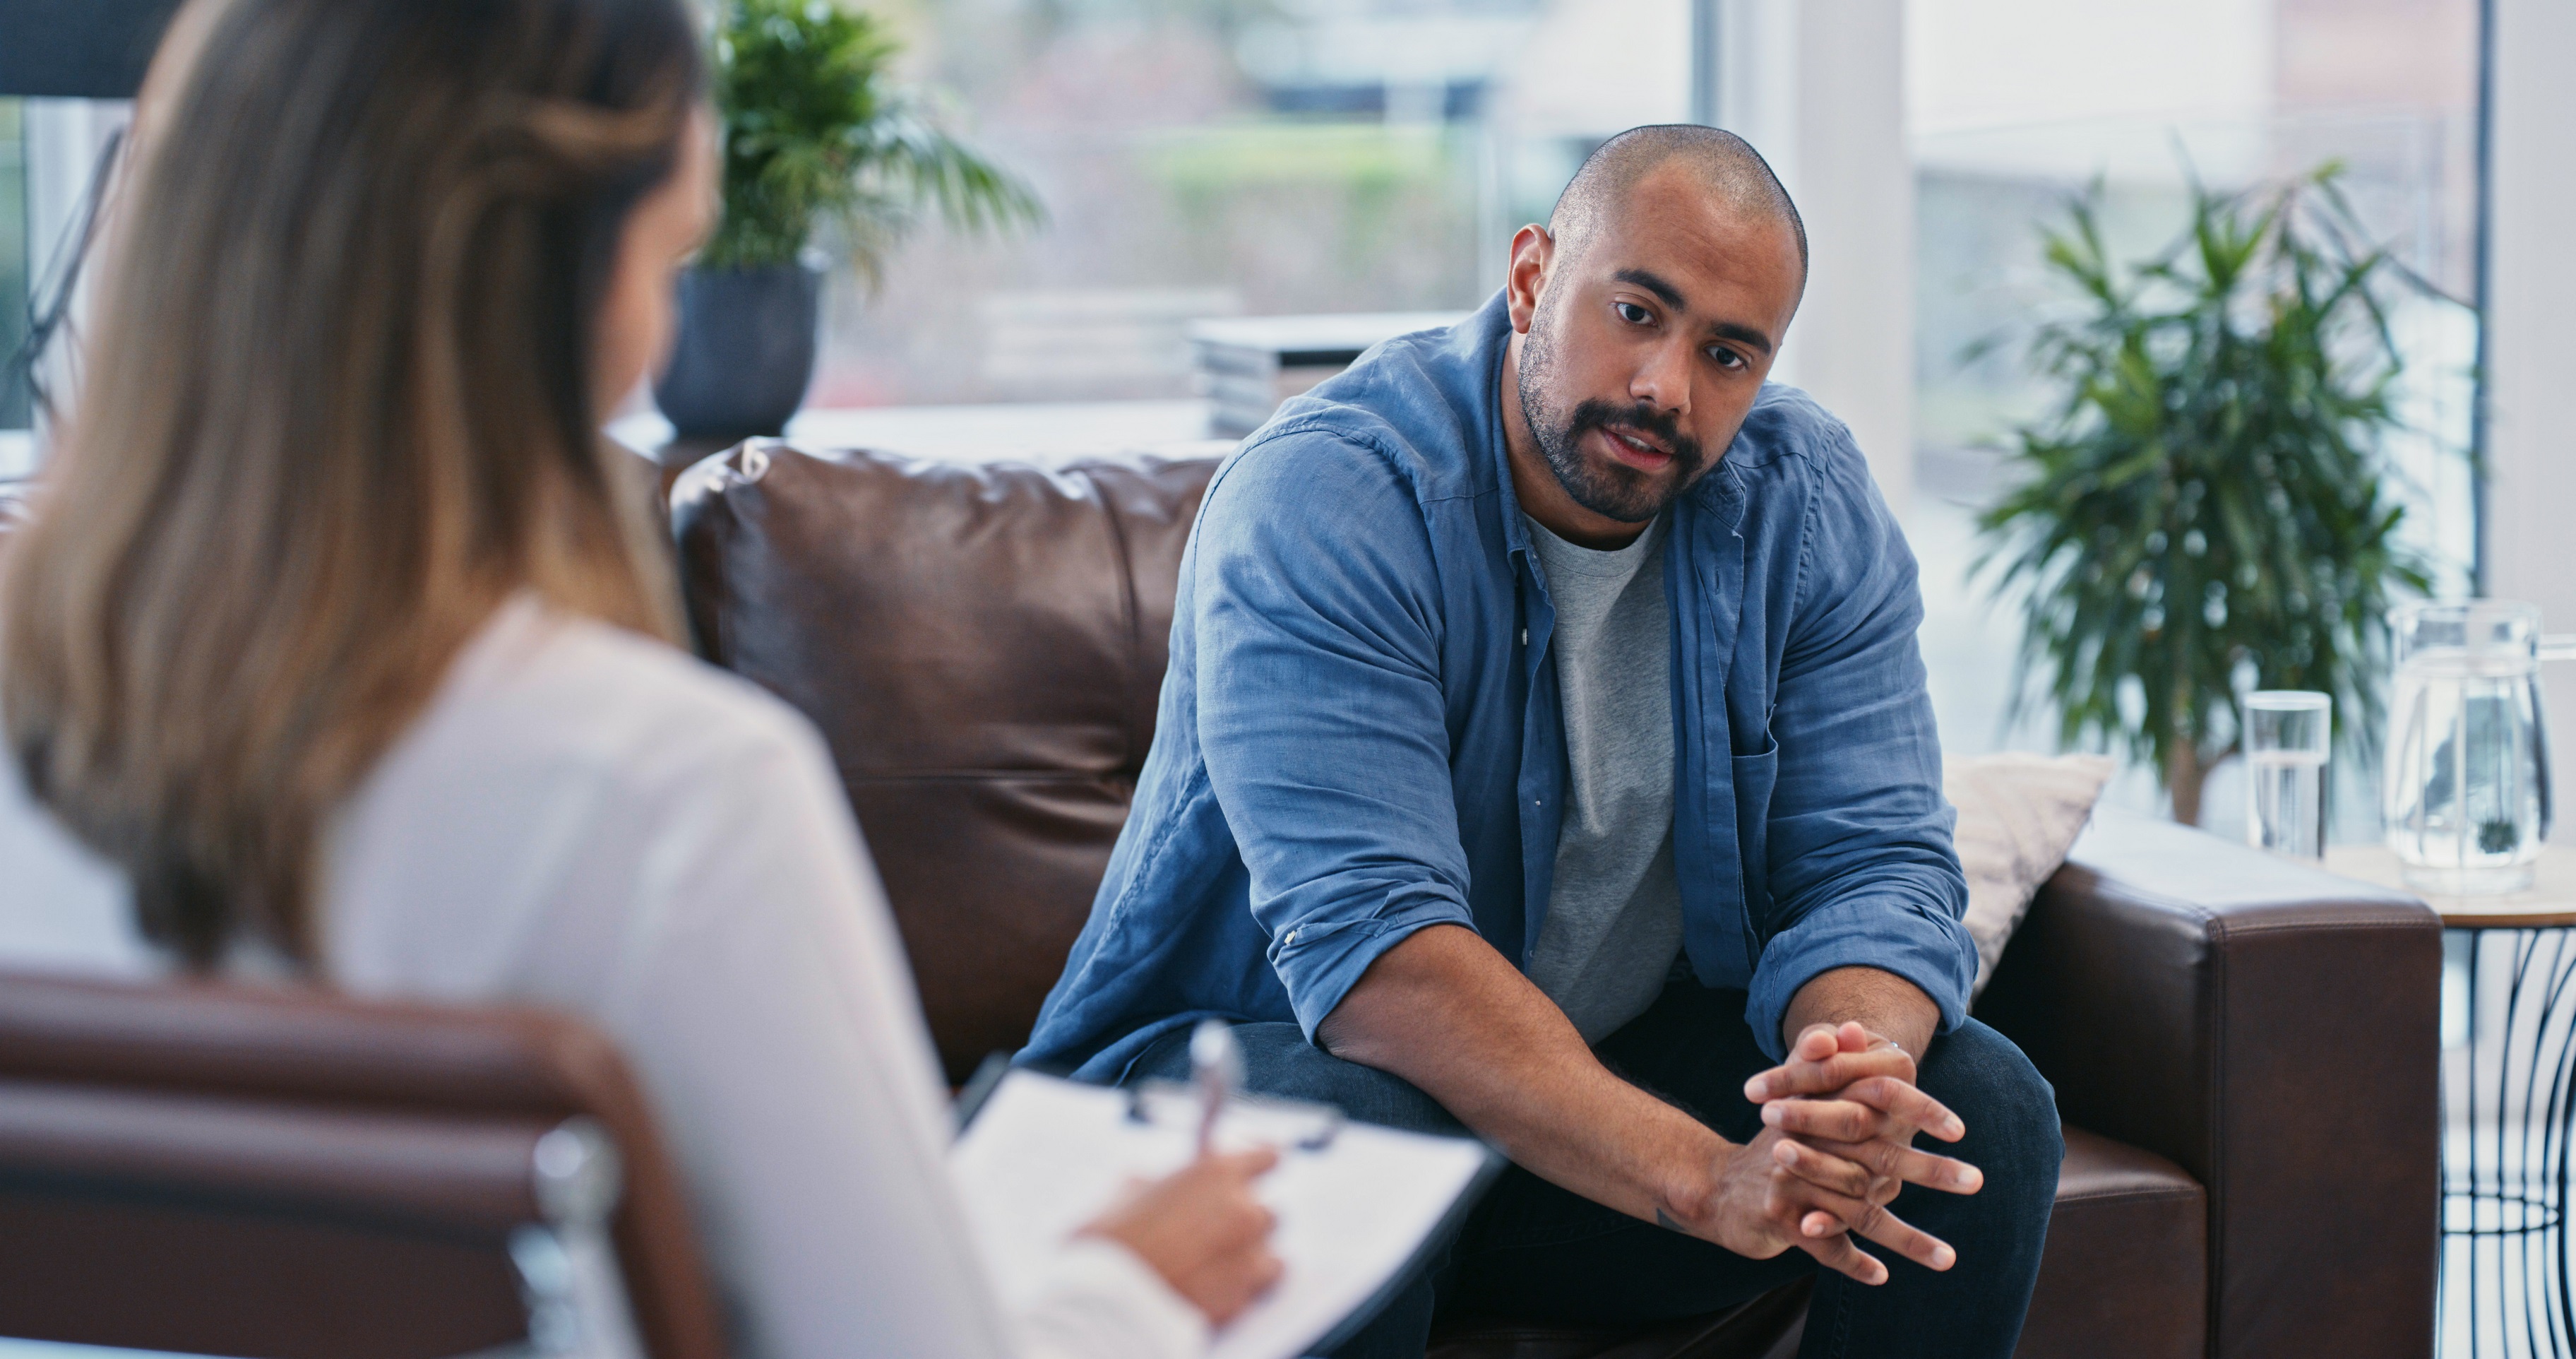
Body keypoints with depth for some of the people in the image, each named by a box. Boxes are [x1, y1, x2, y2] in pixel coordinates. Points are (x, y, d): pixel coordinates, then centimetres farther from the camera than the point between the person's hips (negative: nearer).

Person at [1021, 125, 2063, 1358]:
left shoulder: (1810, 505, -5)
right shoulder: (1321, 500, -23)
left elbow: (1874, 864, -10)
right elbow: (1370, 949, -34)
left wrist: (1857, 1080, -35)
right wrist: (1708, 1178, -45)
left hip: (1630, 1064, 5)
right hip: (1260, 1057, -5)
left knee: (1984, 1107, -15)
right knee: (1346, 1136, -38)